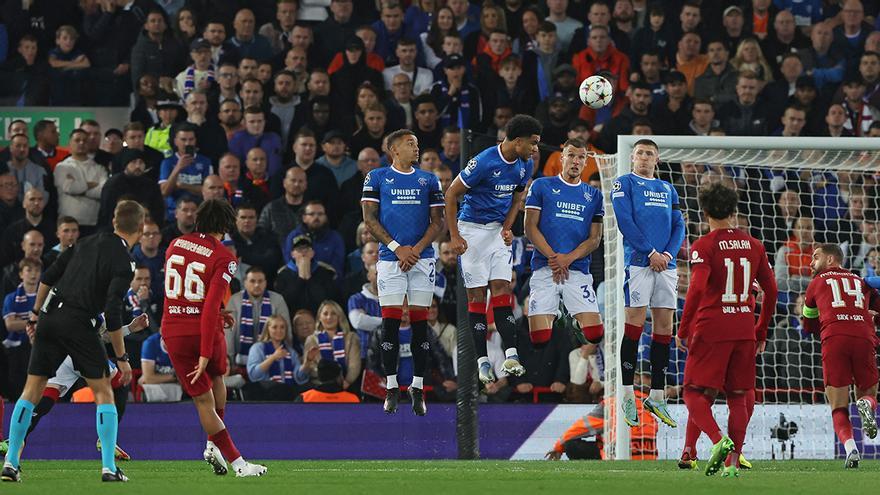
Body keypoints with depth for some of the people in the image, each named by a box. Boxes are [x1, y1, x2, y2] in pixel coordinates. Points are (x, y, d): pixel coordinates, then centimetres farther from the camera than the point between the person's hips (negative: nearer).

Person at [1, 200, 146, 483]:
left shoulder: (88, 243, 12)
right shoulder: (123, 263, -7)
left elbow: (48, 276, 13)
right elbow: (112, 314, -14)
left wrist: (36, 313, 23)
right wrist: (121, 357, -7)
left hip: (49, 319, 5)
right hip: (78, 322, -5)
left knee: (32, 391, 10)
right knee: (103, 392, 6)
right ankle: (109, 467, -1)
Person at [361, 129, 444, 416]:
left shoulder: (429, 180, 12)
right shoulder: (377, 178, 6)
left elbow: (438, 222, 8)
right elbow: (370, 219, 1)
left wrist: (417, 249, -7)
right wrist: (397, 248, -8)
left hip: (422, 259, 2)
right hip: (390, 259, -2)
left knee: (420, 323, 0)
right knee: (390, 322, -5)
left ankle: (418, 388, 4)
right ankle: (391, 387, 2)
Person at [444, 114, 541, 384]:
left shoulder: (525, 165, 0)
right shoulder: (484, 162, -22)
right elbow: (451, 194, -14)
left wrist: (507, 228, 1)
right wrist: (454, 236, -15)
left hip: (498, 229, 5)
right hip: (472, 229, -5)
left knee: (501, 288, -5)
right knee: (477, 294, -4)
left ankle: (511, 355, -12)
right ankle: (482, 361, -2)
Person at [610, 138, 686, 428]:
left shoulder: (668, 189, 20)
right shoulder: (624, 184, 5)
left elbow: (678, 226, 15)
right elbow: (625, 221, -6)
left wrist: (669, 254, -4)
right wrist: (650, 253, -13)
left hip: (665, 264, 5)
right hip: (638, 262, -5)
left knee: (664, 325, 3)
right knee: (635, 320, -10)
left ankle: (657, 396, 7)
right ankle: (628, 396, -8)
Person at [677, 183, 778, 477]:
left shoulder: (704, 246, -5)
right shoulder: (753, 246, 10)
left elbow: (697, 289, -17)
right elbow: (771, 290, 12)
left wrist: (683, 330, -9)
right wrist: (761, 332, 21)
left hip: (710, 331, -4)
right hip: (744, 330, 4)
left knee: (694, 393, 1)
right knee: (738, 398, 10)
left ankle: (719, 440, -24)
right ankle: (733, 462, 1)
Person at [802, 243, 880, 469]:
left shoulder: (817, 283, 23)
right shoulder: (861, 281, 26)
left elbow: (808, 325, 32)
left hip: (834, 340, -1)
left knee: (839, 409, 4)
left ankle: (850, 448, -23)